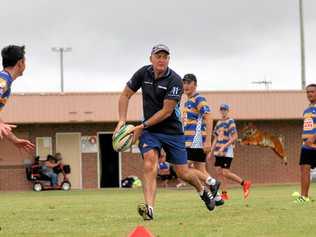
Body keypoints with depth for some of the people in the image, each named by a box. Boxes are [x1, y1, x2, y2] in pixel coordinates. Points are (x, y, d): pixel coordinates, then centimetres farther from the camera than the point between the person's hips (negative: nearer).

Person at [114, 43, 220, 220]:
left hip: (172, 130, -2)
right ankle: (149, 209, -28)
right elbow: (126, 95, 8)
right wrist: (122, 120, -4)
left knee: (183, 173, 4)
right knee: (150, 166, -21)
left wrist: (142, 127, -20)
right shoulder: (143, 73, -3)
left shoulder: (175, 81, -17)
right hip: (149, 131, 3)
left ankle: (204, 190, 36)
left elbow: (166, 111, -19)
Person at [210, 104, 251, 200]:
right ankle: (224, 194, 6)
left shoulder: (230, 122, -6)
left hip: (227, 152, -7)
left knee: (225, 172, -12)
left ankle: (244, 183, 3)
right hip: (218, 152, 7)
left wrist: (224, 146, -20)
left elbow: (235, 137, -14)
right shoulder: (218, 123, 17)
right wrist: (211, 152, 20)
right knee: (219, 172, 1)